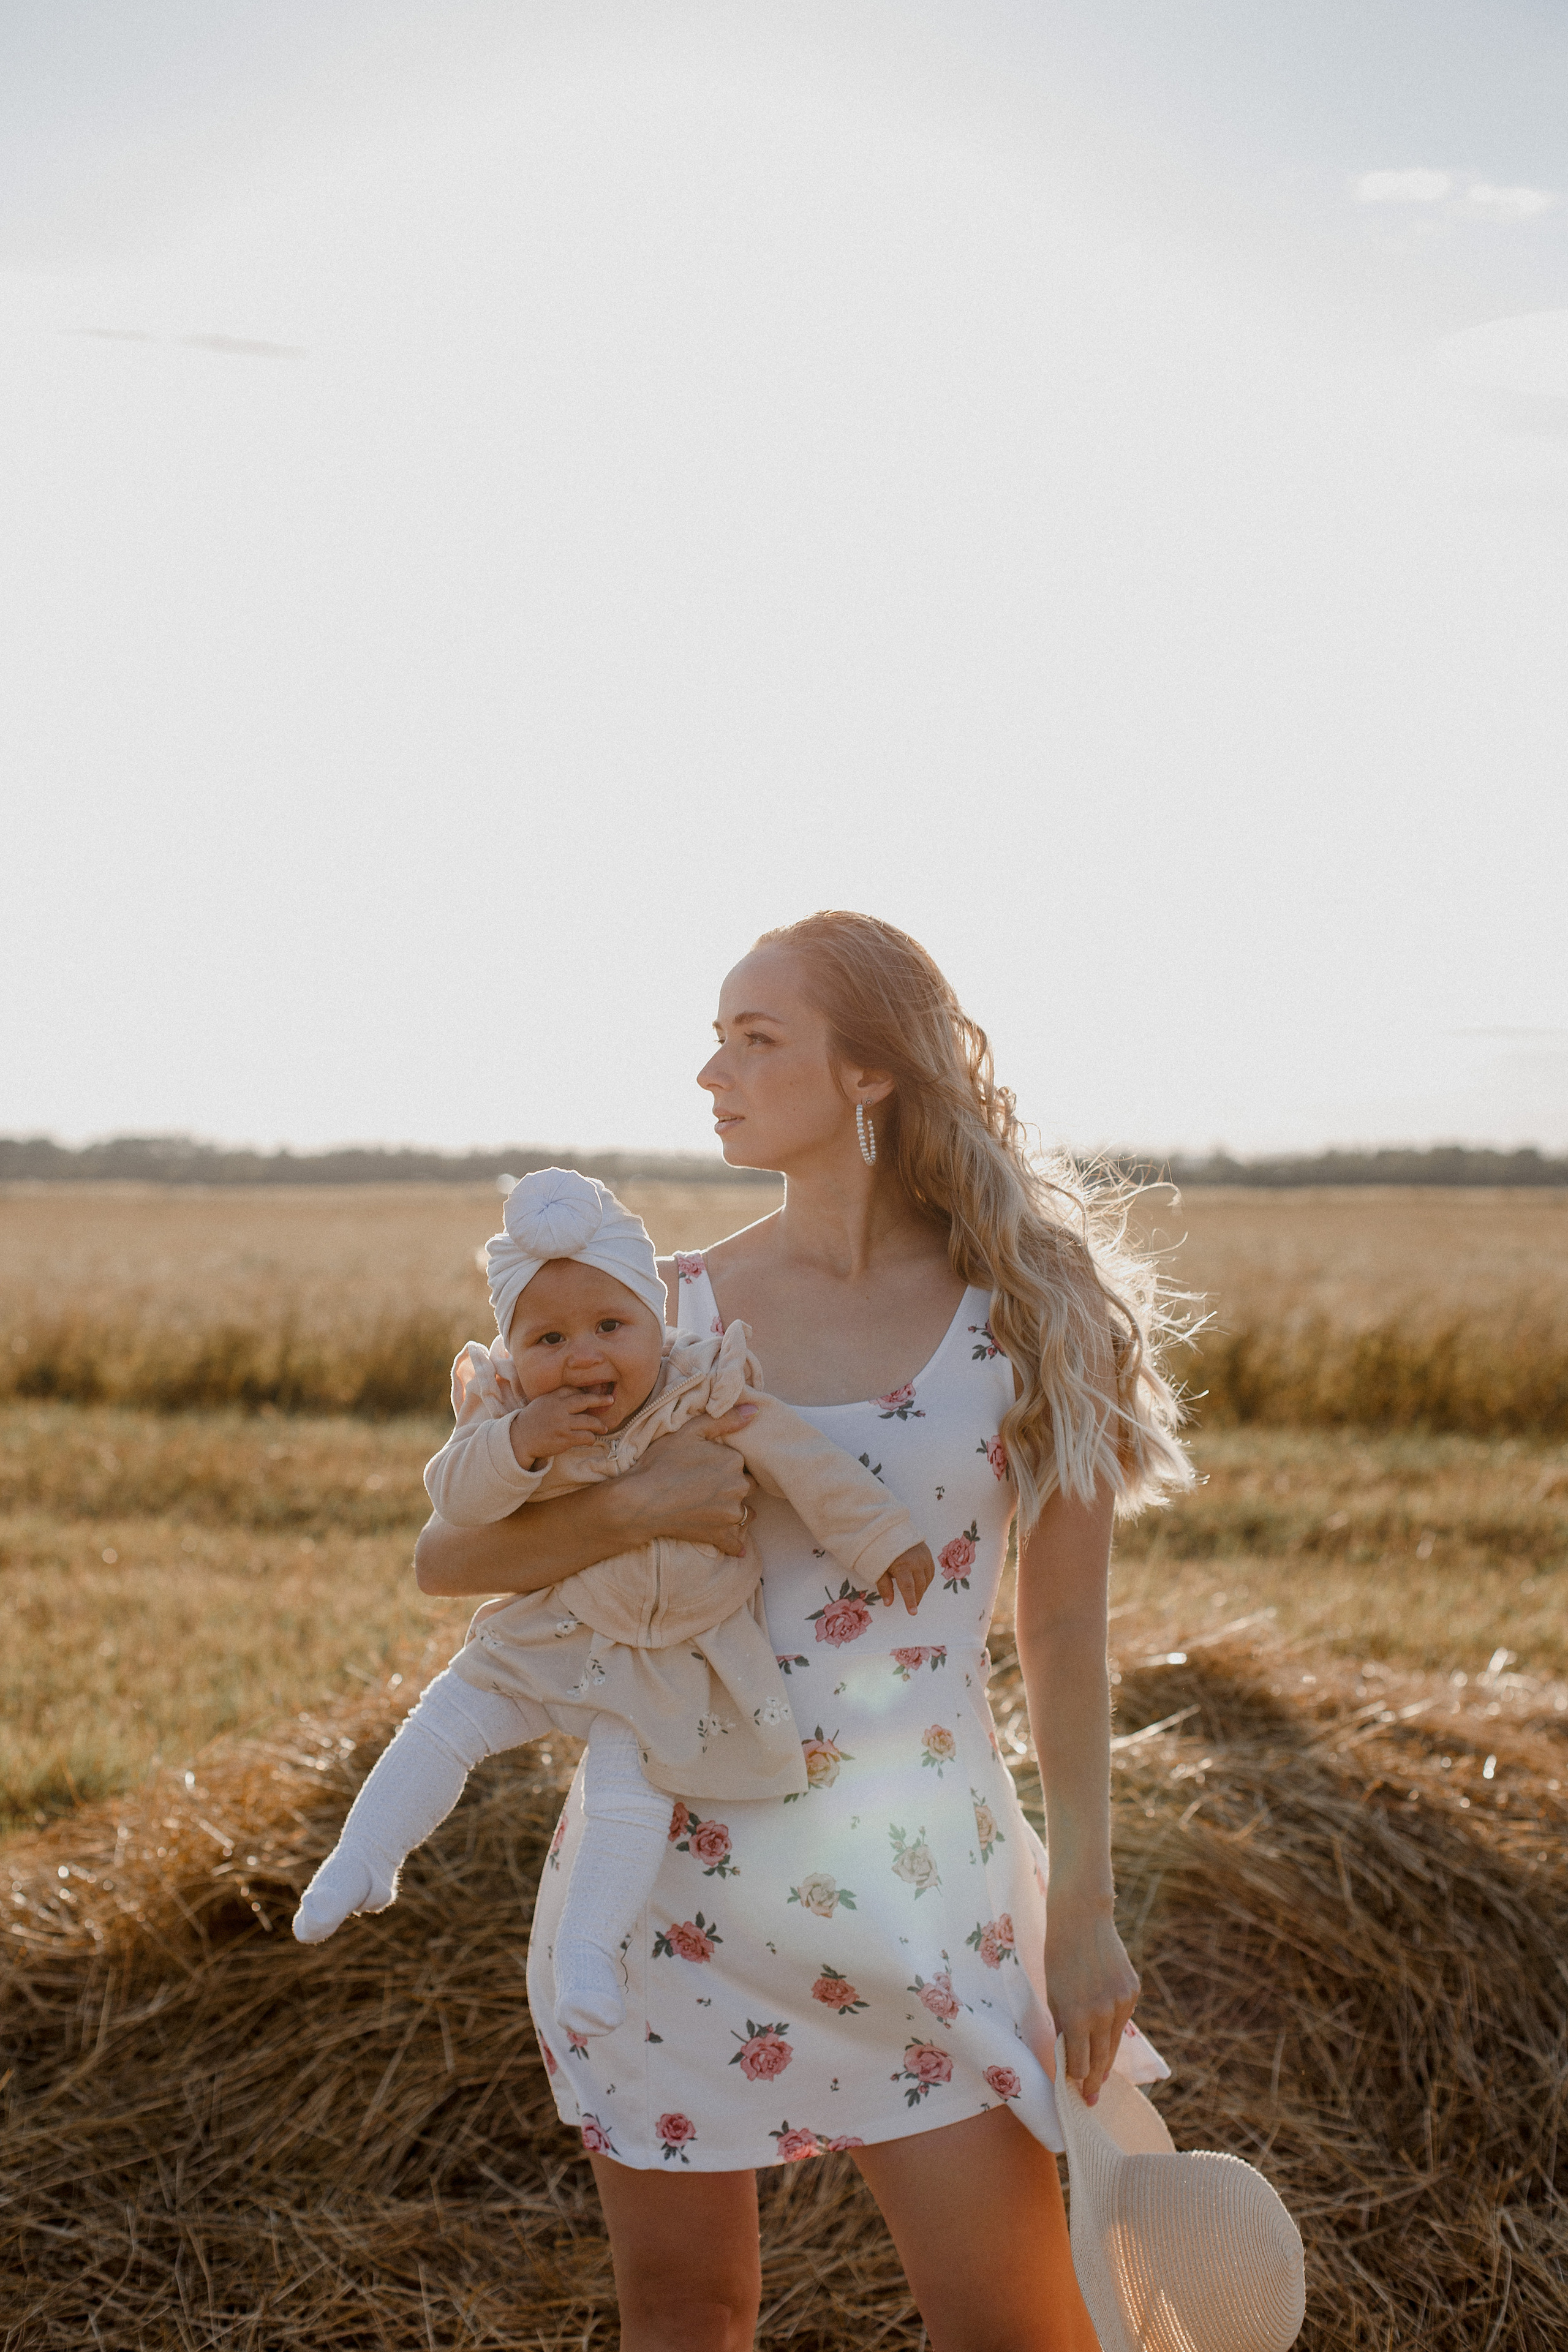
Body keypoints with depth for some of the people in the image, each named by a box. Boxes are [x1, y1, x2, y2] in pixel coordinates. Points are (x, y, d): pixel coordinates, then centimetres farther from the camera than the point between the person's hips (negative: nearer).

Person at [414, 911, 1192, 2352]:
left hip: (915, 1876, -2)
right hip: (671, 1869, 2)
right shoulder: (676, 1310, 1)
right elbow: (444, 1557, 1)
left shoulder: (1026, 1311, -2)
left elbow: (1064, 1633, 2)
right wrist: (630, 1511, -17)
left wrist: (1084, 1906, 0)